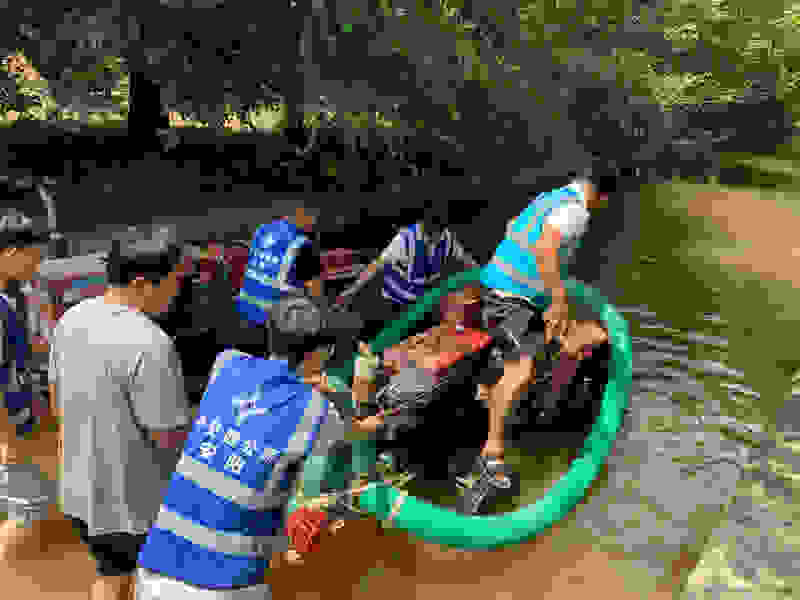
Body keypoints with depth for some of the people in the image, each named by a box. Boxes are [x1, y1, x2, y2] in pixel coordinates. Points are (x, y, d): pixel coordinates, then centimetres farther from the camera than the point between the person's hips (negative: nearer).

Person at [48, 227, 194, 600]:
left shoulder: (73, 318, -5)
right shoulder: (150, 345, -31)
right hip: (141, 501, -7)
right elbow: (171, 439, -24)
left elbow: (58, 396, 8)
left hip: (82, 488, 7)